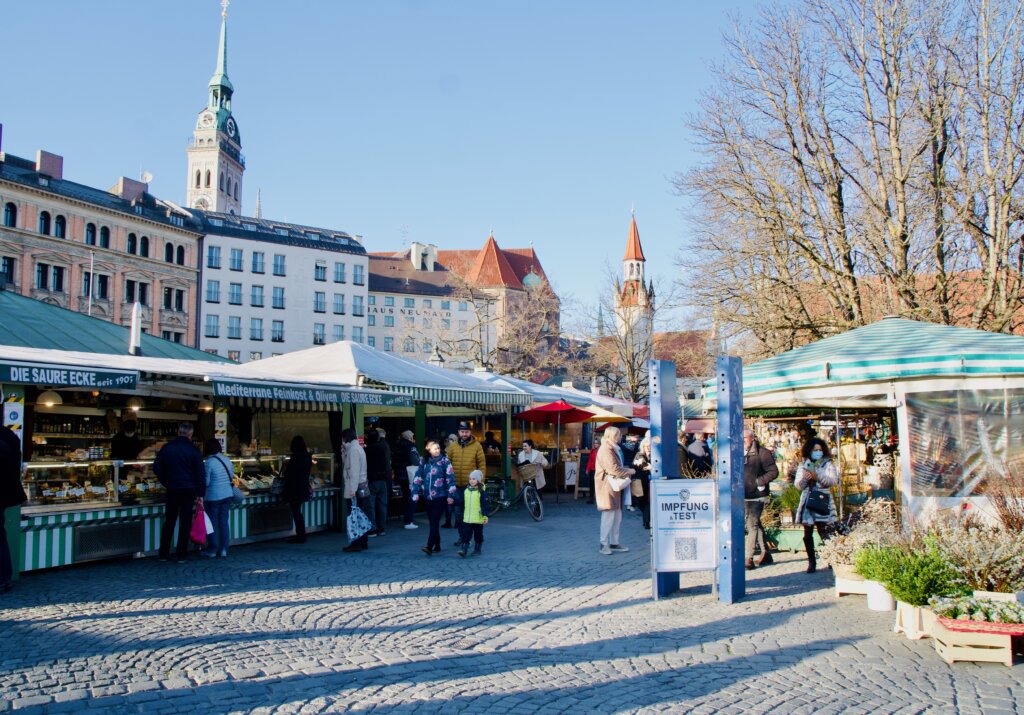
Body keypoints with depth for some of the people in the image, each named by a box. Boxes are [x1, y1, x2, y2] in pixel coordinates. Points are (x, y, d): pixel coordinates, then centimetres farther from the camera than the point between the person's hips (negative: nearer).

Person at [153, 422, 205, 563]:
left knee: (169, 521, 12)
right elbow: (201, 473, -7)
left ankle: (164, 554, 15)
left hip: (172, 489, 2)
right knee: (185, 522, 3)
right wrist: (200, 493, -4)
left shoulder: (167, 447, 2)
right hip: (188, 490, -2)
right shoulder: (193, 450, -5)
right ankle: (181, 555, 4)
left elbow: (157, 468, 3)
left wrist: (166, 482, 11)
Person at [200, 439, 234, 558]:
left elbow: (206, 482, -13)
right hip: (228, 495, 6)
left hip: (213, 496, -6)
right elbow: (232, 477, 11)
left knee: (213, 522, 5)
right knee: (224, 521, 9)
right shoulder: (227, 460, 4)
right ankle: (223, 550, 12)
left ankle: (212, 550, 12)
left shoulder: (208, 463, -14)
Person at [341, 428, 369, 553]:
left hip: (355, 489, -10)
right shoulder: (358, 448, 18)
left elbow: (354, 470, -20)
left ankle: (357, 544, -6)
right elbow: (347, 466, 21)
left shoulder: (353, 449, -12)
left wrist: (353, 490, -23)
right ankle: (363, 542, 16)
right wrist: (344, 452, 11)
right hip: (362, 487, 10)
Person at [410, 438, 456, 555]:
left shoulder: (444, 461, -3)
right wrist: (415, 493, -1)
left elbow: (450, 478, -6)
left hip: (441, 497, -4)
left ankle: (429, 547, -16)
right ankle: (437, 546, 20)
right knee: (433, 522, 10)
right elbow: (418, 478, 6)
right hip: (428, 497, 4)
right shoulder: (424, 462, 7)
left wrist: (451, 495, -10)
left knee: (434, 522, -11)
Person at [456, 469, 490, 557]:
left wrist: (485, 516, -14)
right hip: (467, 519, 3)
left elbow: (484, 505, -9)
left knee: (478, 535, 9)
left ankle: (477, 550, 22)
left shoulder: (481, 492, -7)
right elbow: (461, 504, 16)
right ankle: (463, 550, -4)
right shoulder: (465, 491, 7)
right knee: (466, 535, -2)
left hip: (478, 519, -3)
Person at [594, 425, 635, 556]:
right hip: (607, 487, -10)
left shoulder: (613, 449, 19)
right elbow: (613, 469, -21)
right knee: (609, 515, -8)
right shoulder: (606, 450, -15)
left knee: (617, 516, 11)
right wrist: (629, 471, -9)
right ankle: (604, 544, -2)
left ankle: (614, 543, 18)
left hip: (615, 486, 10)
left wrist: (626, 470, 5)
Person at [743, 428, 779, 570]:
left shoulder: (762, 453, -10)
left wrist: (759, 481, -17)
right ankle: (766, 554, 31)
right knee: (756, 524, 17)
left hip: (757, 495, -7)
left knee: (752, 525, -11)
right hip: (745, 496, 7)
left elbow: (774, 471, -11)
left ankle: (749, 559, -8)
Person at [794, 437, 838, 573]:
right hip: (807, 502, 3)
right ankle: (811, 562, 9)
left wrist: (817, 476, -18)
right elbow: (798, 485, 9)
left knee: (823, 531, -11)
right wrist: (805, 479, -12)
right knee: (807, 534, 1)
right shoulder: (803, 465, 14)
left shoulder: (828, 464, 7)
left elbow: (834, 481, -7)